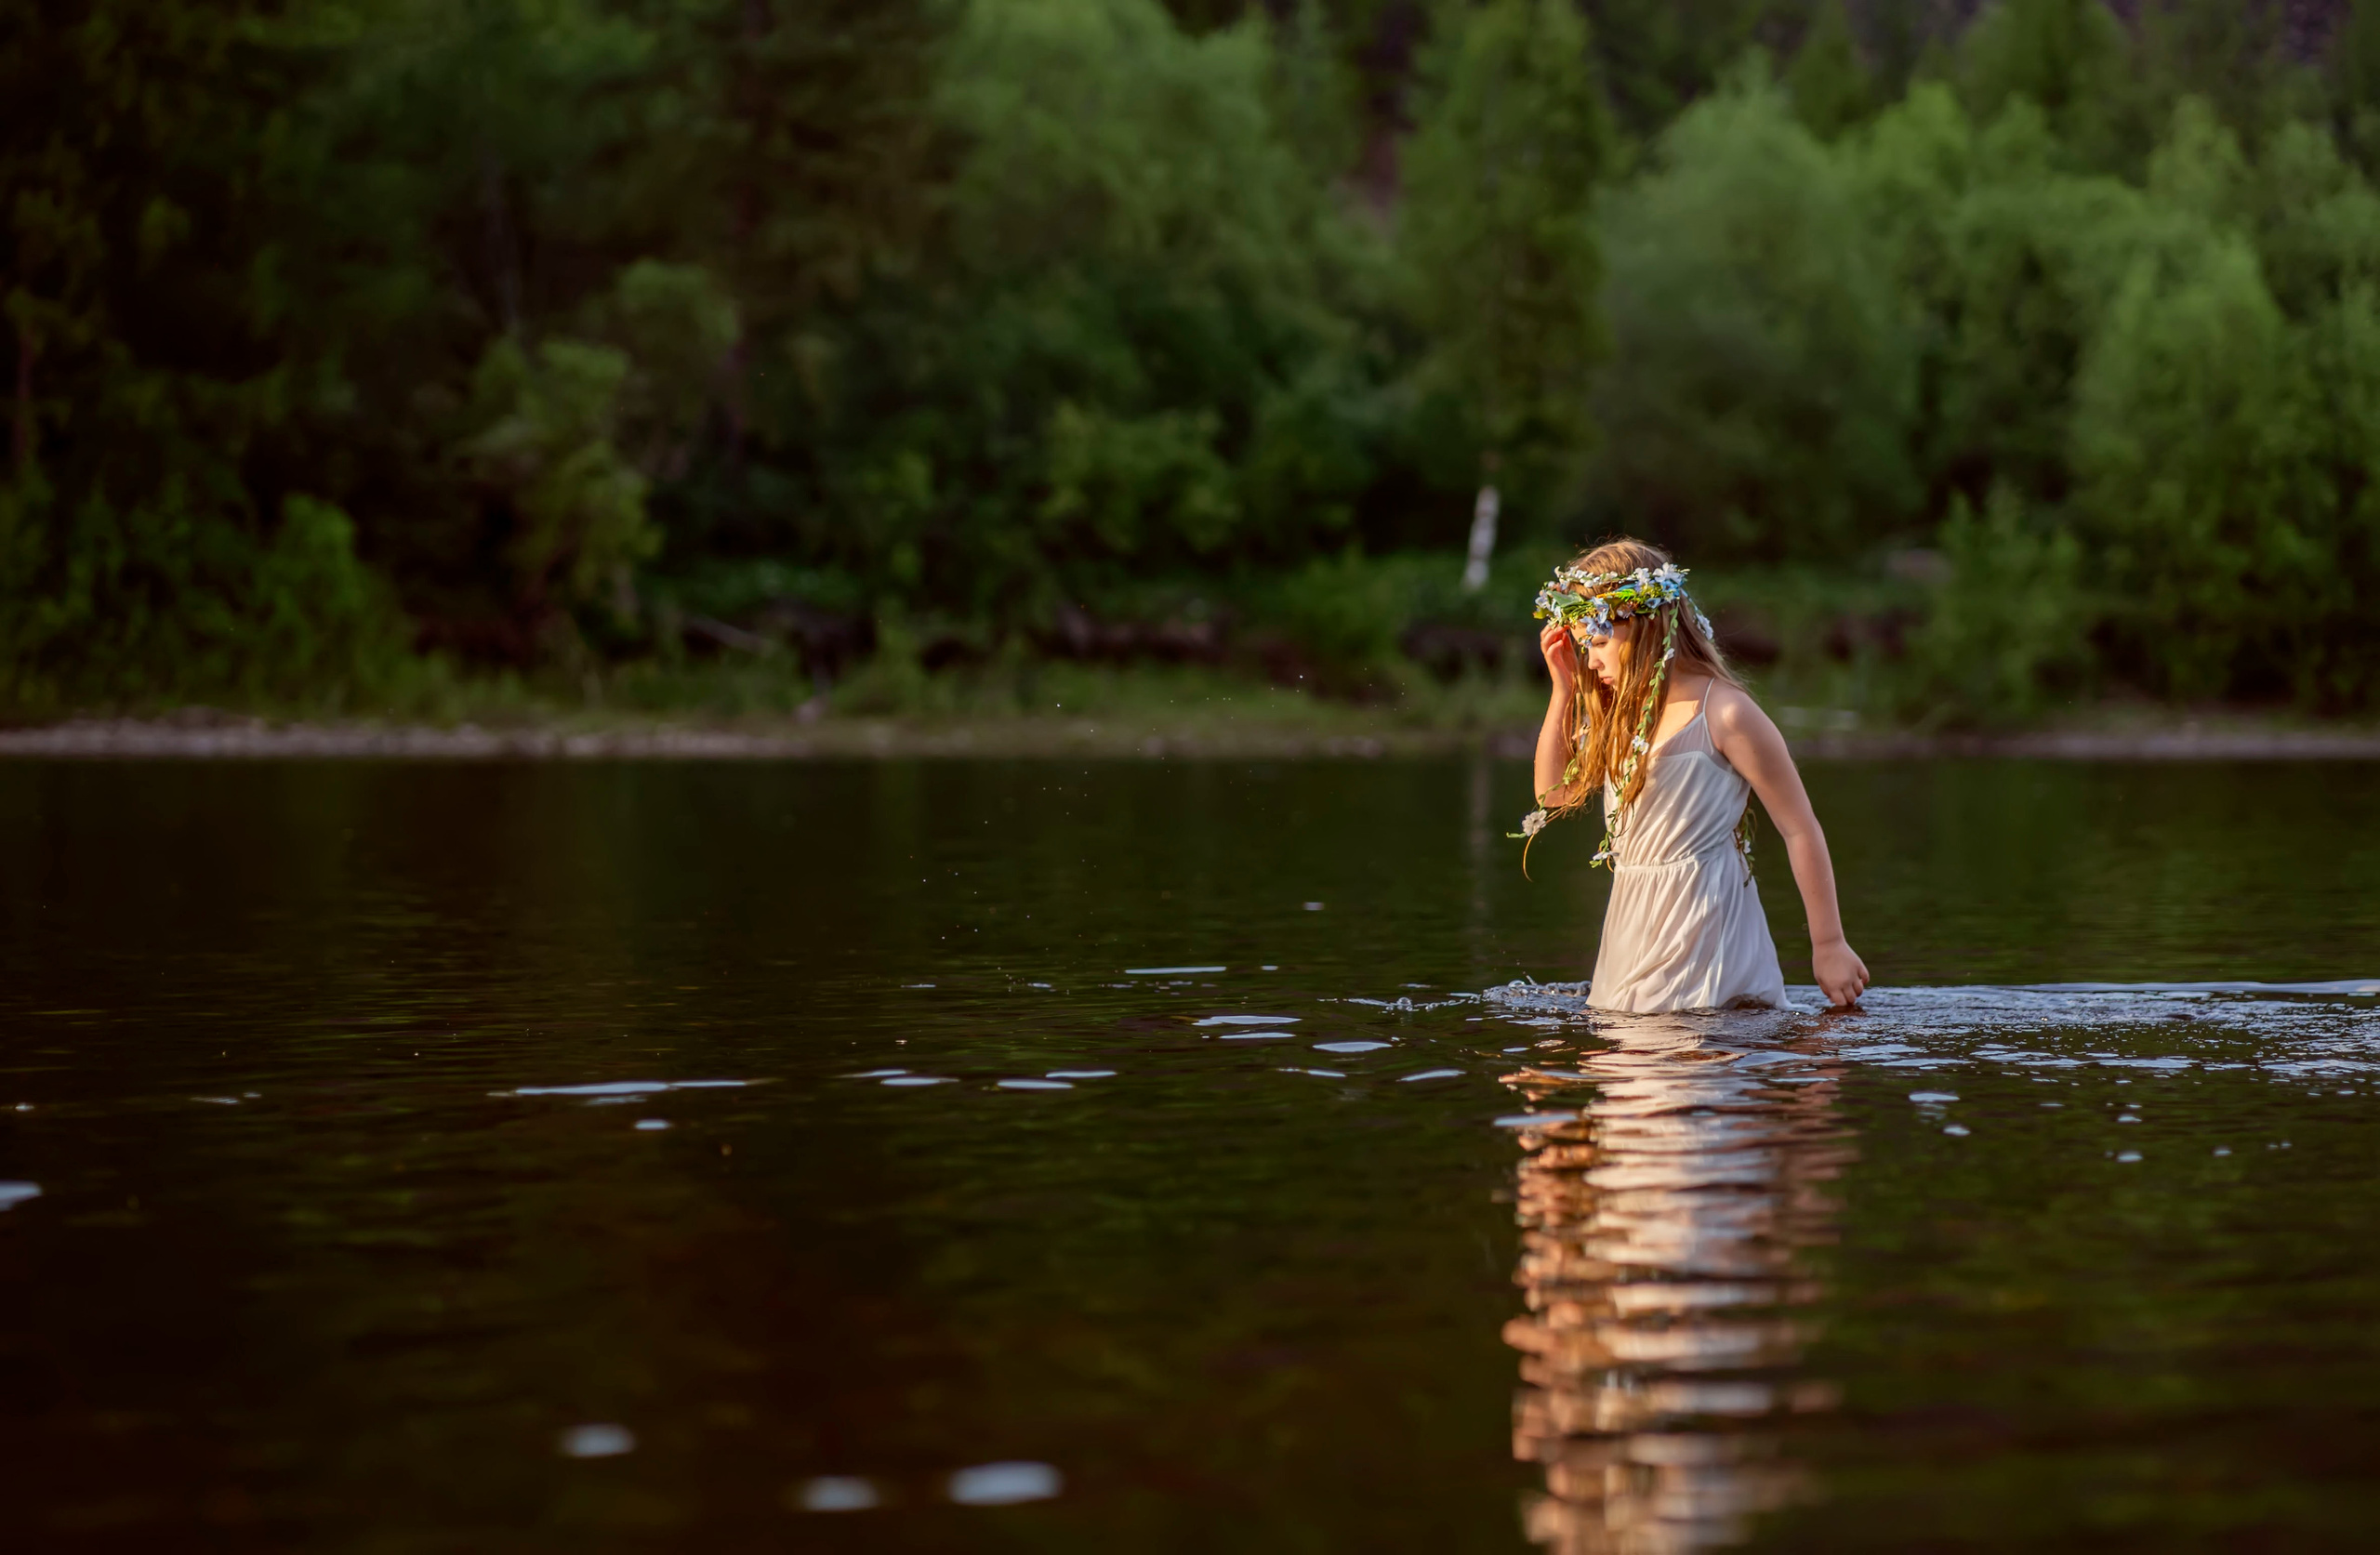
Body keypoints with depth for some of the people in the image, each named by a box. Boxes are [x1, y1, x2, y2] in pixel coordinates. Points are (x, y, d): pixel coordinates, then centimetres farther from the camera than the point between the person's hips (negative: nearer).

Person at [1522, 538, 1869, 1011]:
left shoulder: (1724, 713, -11)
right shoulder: (1622, 715, 12)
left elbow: (1801, 830, -8)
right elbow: (1555, 794, 21)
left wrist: (1828, 947, -7)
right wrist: (1563, 688, 10)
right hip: (1631, 934, 8)